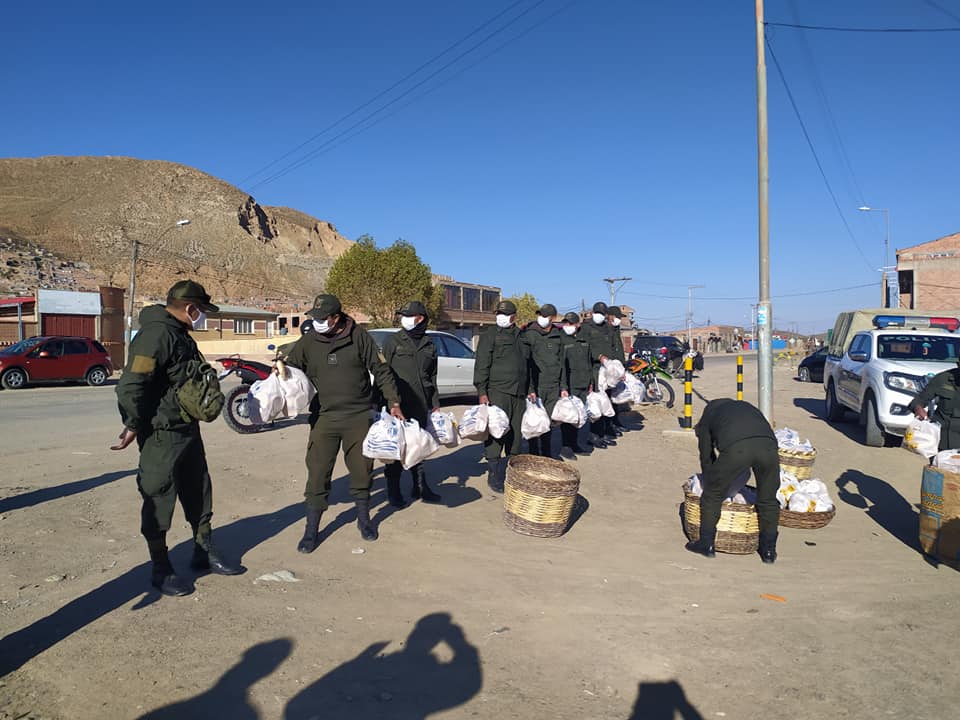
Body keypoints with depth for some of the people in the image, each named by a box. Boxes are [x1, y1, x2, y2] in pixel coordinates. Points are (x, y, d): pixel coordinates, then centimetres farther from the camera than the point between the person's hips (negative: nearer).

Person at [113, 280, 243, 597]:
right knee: (159, 500, 3)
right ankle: (160, 568, 15)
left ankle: (204, 552, 32)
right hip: (162, 435, -10)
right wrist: (132, 426, -20)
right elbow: (131, 386, -25)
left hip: (188, 430, 10)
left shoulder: (180, 335, 13)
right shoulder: (156, 335, -20)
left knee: (198, 493, 18)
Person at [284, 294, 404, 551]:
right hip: (324, 418, 1)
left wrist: (394, 403, -2)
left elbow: (380, 370, 1)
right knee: (317, 474, -1)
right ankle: (311, 531, 13)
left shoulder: (358, 336, -4)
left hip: (359, 417, 0)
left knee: (361, 470, 11)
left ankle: (364, 519, 32)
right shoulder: (308, 341, 1)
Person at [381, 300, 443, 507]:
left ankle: (420, 486, 21)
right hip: (398, 402, -3)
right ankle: (393, 489, 12)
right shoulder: (393, 341, 0)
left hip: (421, 404, 4)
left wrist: (435, 403, 15)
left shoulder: (429, 345, 11)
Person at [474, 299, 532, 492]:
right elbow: (482, 365, -7)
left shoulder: (521, 337, 18)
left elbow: (527, 365, 25)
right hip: (497, 392, -6)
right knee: (496, 433, -8)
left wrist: (531, 389, 21)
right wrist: (482, 391, -15)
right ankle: (494, 476, -2)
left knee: (515, 434, 10)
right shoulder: (490, 336, -1)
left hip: (519, 394, 6)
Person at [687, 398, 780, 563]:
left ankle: (707, 544, 26)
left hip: (735, 448, -3)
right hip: (768, 444, 4)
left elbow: (707, 457, 32)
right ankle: (768, 550, 32)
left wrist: (711, 486, 45)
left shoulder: (707, 415, 32)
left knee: (712, 495, 18)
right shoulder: (746, 407, 41)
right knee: (768, 500, 23)